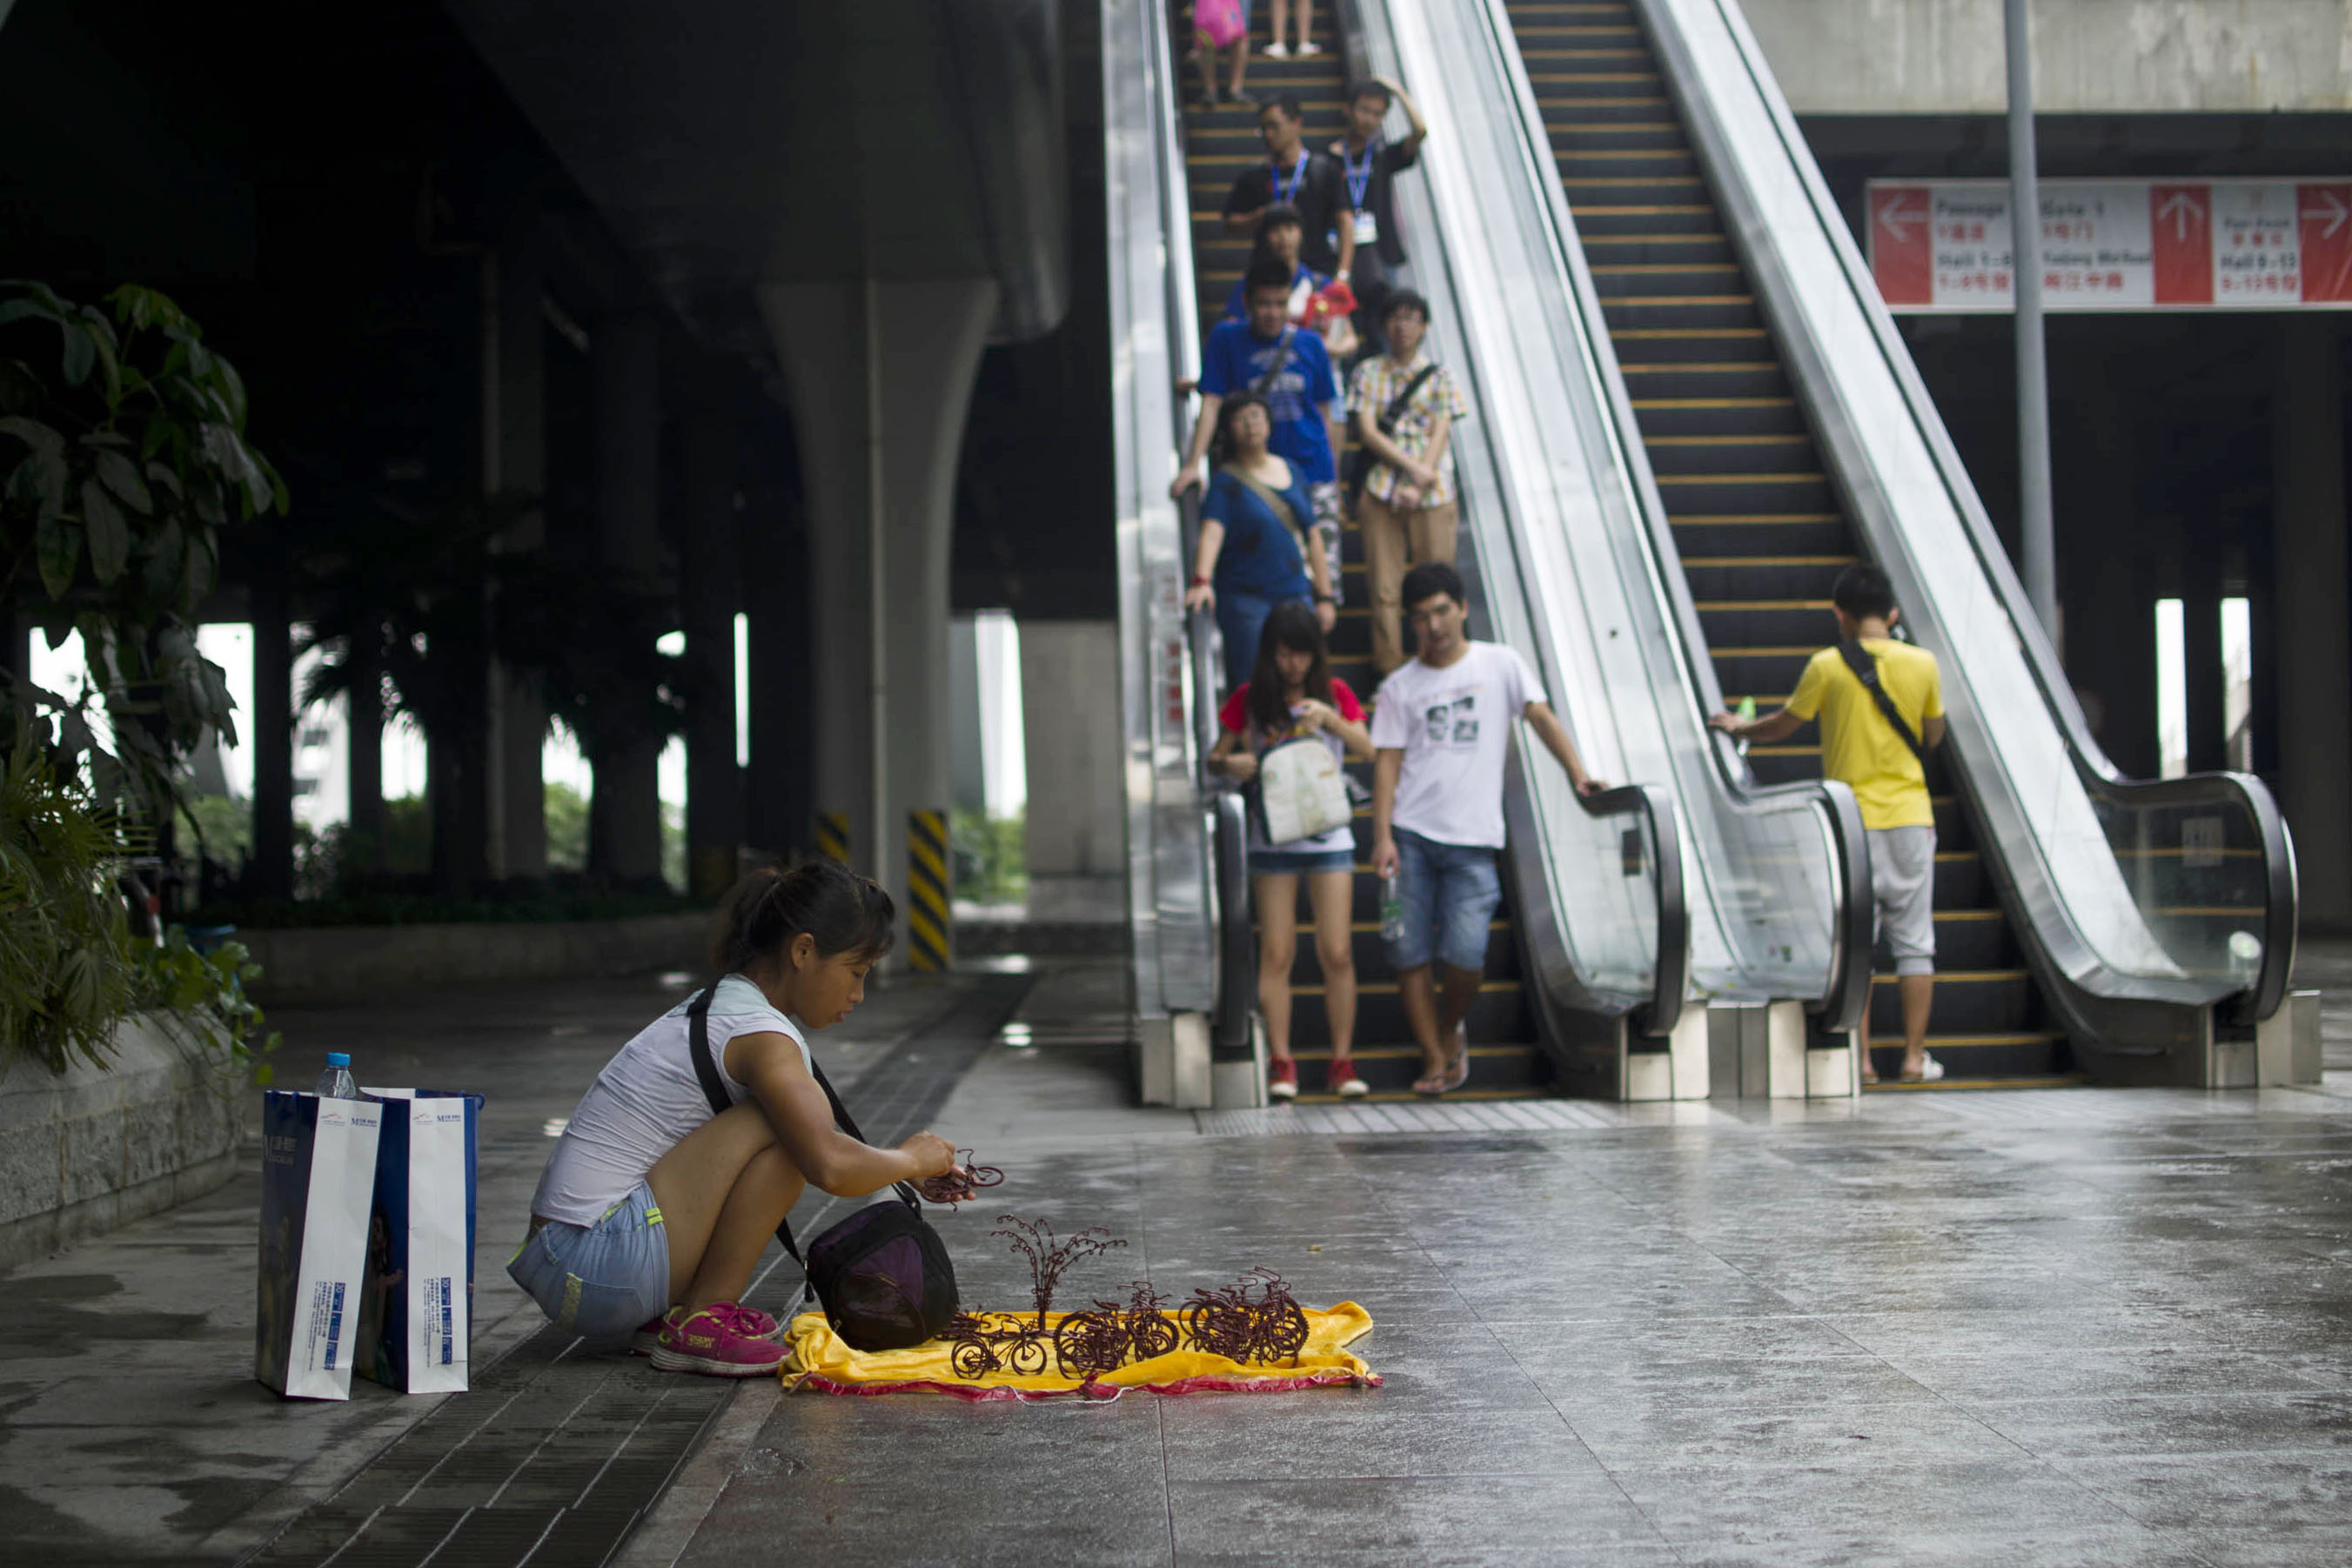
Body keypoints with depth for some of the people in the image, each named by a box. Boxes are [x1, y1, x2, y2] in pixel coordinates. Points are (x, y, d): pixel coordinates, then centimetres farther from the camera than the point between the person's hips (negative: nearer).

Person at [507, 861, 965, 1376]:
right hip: (596, 1268, -10)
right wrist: (911, 1160, -7)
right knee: (790, 1123, -15)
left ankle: (662, 1316, 13)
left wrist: (906, 1172, 18)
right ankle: (699, 1322, -11)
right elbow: (831, 1167, -27)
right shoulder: (760, 1034, -13)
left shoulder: (717, 1010, 17)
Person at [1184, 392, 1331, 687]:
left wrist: (1325, 597, 16)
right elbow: (1212, 532, -20)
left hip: (1295, 595, 5)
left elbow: (1312, 537, 18)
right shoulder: (1226, 481, -3)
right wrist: (1202, 580, -38)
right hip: (1245, 600, -5)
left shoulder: (1291, 472, 14)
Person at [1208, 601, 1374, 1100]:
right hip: (1272, 838, 0)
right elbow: (1216, 756, 6)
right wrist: (1230, 763, -17)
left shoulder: (1334, 692, 5)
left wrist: (1330, 718, -21)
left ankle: (1342, 1060, 4)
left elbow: (1367, 749, -5)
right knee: (1276, 954, -3)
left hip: (1329, 836, 0)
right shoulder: (1249, 699, 4)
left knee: (1337, 951, -5)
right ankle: (1281, 1063, 1)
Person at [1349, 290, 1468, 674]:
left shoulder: (1438, 377, 9)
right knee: (1384, 587, -2)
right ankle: (1388, 669, 4)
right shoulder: (1368, 373, 10)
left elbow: (1441, 435, 1)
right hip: (1381, 492, 0)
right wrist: (1412, 466, -12)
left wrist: (1418, 487, -12)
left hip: (1432, 496, 0)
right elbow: (1367, 432, 0)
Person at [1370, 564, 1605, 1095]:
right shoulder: (1399, 687, 9)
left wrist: (1577, 772, -15)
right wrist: (1382, 836, -7)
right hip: (1410, 835, 2)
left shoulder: (1501, 663, 8)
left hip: (1472, 839, -1)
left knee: (1464, 955, -11)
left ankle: (1451, 1027, 19)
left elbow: (1541, 716, 1)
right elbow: (1388, 761, 4)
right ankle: (1435, 1059, 9)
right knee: (1410, 955, -2)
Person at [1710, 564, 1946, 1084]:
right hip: (1910, 817, 2)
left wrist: (1742, 728, 24)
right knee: (1914, 941, 7)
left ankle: (1861, 1059, 1)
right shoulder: (1922, 664, 0)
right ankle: (1915, 1057, 5)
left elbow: (1782, 726, 5)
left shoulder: (1827, 666, -6)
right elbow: (1933, 737, 12)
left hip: (1852, 820, -2)